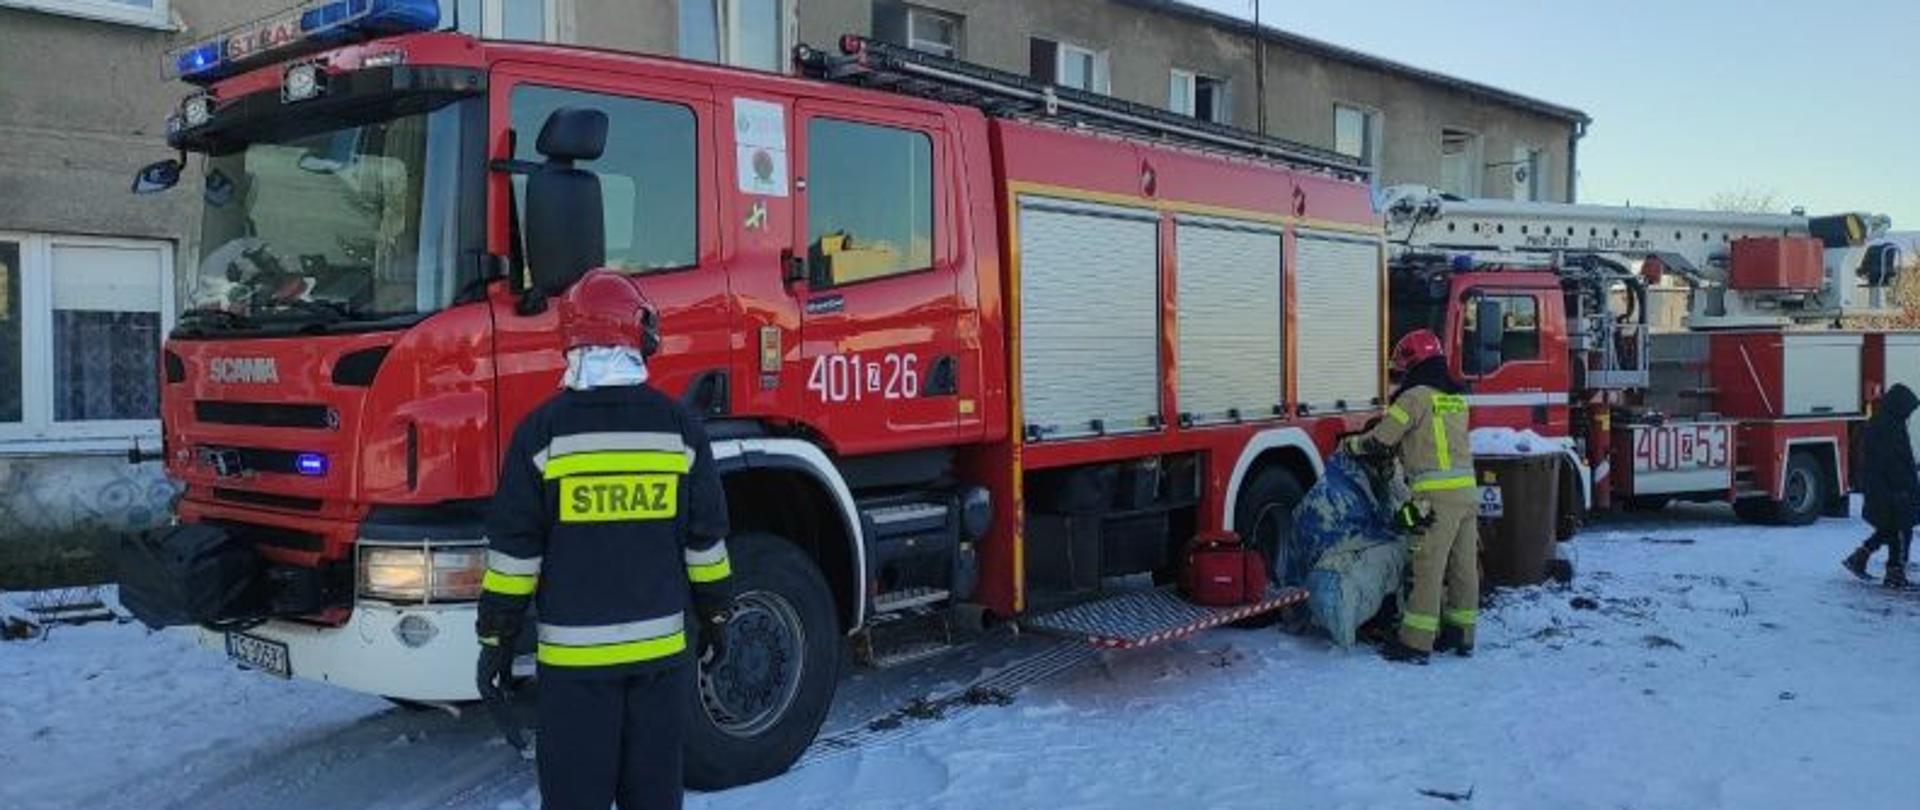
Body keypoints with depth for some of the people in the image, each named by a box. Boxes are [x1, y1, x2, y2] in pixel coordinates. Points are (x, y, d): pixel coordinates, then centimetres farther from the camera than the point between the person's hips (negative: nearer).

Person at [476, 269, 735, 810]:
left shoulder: (544, 429, -7)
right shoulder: (678, 427, 0)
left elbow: (514, 547, -6)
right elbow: (705, 538, 5)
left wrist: (498, 636, 3)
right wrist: (715, 614, 17)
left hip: (574, 652, -2)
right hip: (661, 648, 3)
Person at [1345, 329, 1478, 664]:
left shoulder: (1416, 397, -7)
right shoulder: (1456, 400, 18)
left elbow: (1381, 440, -4)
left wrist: (1352, 445, 13)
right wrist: (1399, 452, 29)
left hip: (1437, 494, -8)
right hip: (1467, 489, 8)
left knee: (1427, 569, -6)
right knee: (1464, 566, 12)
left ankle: (1416, 643, -4)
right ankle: (1461, 635, 20)